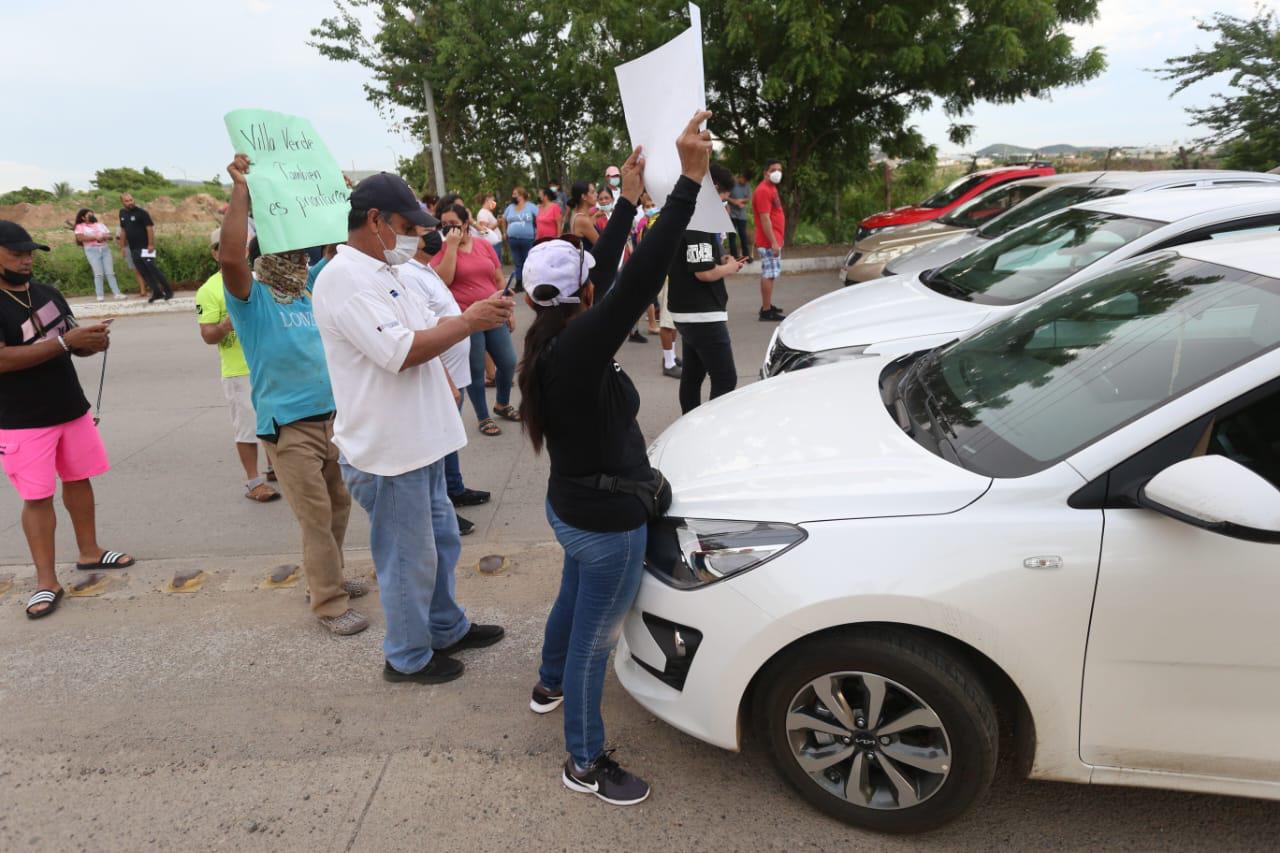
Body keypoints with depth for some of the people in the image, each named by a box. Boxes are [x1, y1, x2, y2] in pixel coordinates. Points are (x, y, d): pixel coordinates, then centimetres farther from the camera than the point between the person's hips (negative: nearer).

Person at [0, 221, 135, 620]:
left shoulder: (48, 294, 6)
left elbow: (73, 345, 13)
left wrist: (93, 341, -11)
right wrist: (64, 342, -29)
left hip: (72, 408, 6)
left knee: (78, 480, 16)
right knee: (37, 497, -1)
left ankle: (89, 552, 31)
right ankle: (47, 582, 6)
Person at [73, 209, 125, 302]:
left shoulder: (100, 224, 21)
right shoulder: (80, 226, 8)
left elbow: (110, 236, 15)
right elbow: (80, 238, -9)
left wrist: (104, 236, -8)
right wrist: (95, 237, -13)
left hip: (105, 249, 4)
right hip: (92, 250, -4)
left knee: (110, 272, -3)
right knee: (98, 273, -11)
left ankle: (117, 293, -7)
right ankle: (99, 296, -10)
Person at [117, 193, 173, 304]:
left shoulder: (141, 213, -8)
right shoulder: (122, 213, 12)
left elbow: (150, 228, -12)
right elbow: (123, 230, 19)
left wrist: (151, 244, -18)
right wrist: (123, 245, 16)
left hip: (145, 247, -7)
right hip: (133, 249, 7)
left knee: (152, 269, -10)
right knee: (143, 272, 4)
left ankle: (168, 291, -3)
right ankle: (156, 292, 8)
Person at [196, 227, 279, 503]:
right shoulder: (210, 289, -8)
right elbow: (207, 335, -11)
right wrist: (228, 323, -28)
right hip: (239, 370, -6)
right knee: (248, 425, -2)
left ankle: (274, 469, 34)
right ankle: (253, 482, 9)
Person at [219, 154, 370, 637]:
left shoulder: (308, 293, 11)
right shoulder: (252, 298, -8)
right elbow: (230, 256, -28)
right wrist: (241, 192, -25)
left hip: (332, 416, 7)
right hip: (288, 425, -7)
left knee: (338, 505, 17)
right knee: (316, 516, -3)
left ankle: (329, 578, 34)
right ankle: (329, 605, 7)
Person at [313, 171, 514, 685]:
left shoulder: (384, 271, 12)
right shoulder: (344, 280, -19)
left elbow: (426, 330, 17)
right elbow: (402, 352, -27)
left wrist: (477, 315, -1)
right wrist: (468, 322, -19)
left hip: (421, 440, 10)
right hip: (388, 450, -10)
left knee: (440, 542, 23)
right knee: (409, 560, 6)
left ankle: (447, 629, 41)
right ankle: (408, 657, 25)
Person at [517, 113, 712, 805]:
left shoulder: (550, 341, -4)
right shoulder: (580, 350, -29)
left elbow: (608, 268, 8)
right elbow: (641, 279, -37)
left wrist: (628, 200, 14)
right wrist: (690, 179, -36)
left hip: (572, 507, 9)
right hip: (607, 522, -9)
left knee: (573, 599, 32)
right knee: (593, 638, 8)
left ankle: (550, 685, 58)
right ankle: (584, 764, 28)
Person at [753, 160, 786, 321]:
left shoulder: (771, 188, 17)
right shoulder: (763, 190, -15)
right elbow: (765, 219, -22)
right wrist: (773, 242, -24)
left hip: (773, 240, 10)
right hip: (769, 241, -10)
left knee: (770, 273, 16)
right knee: (769, 274, -10)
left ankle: (767, 305, 25)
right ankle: (766, 311, -9)